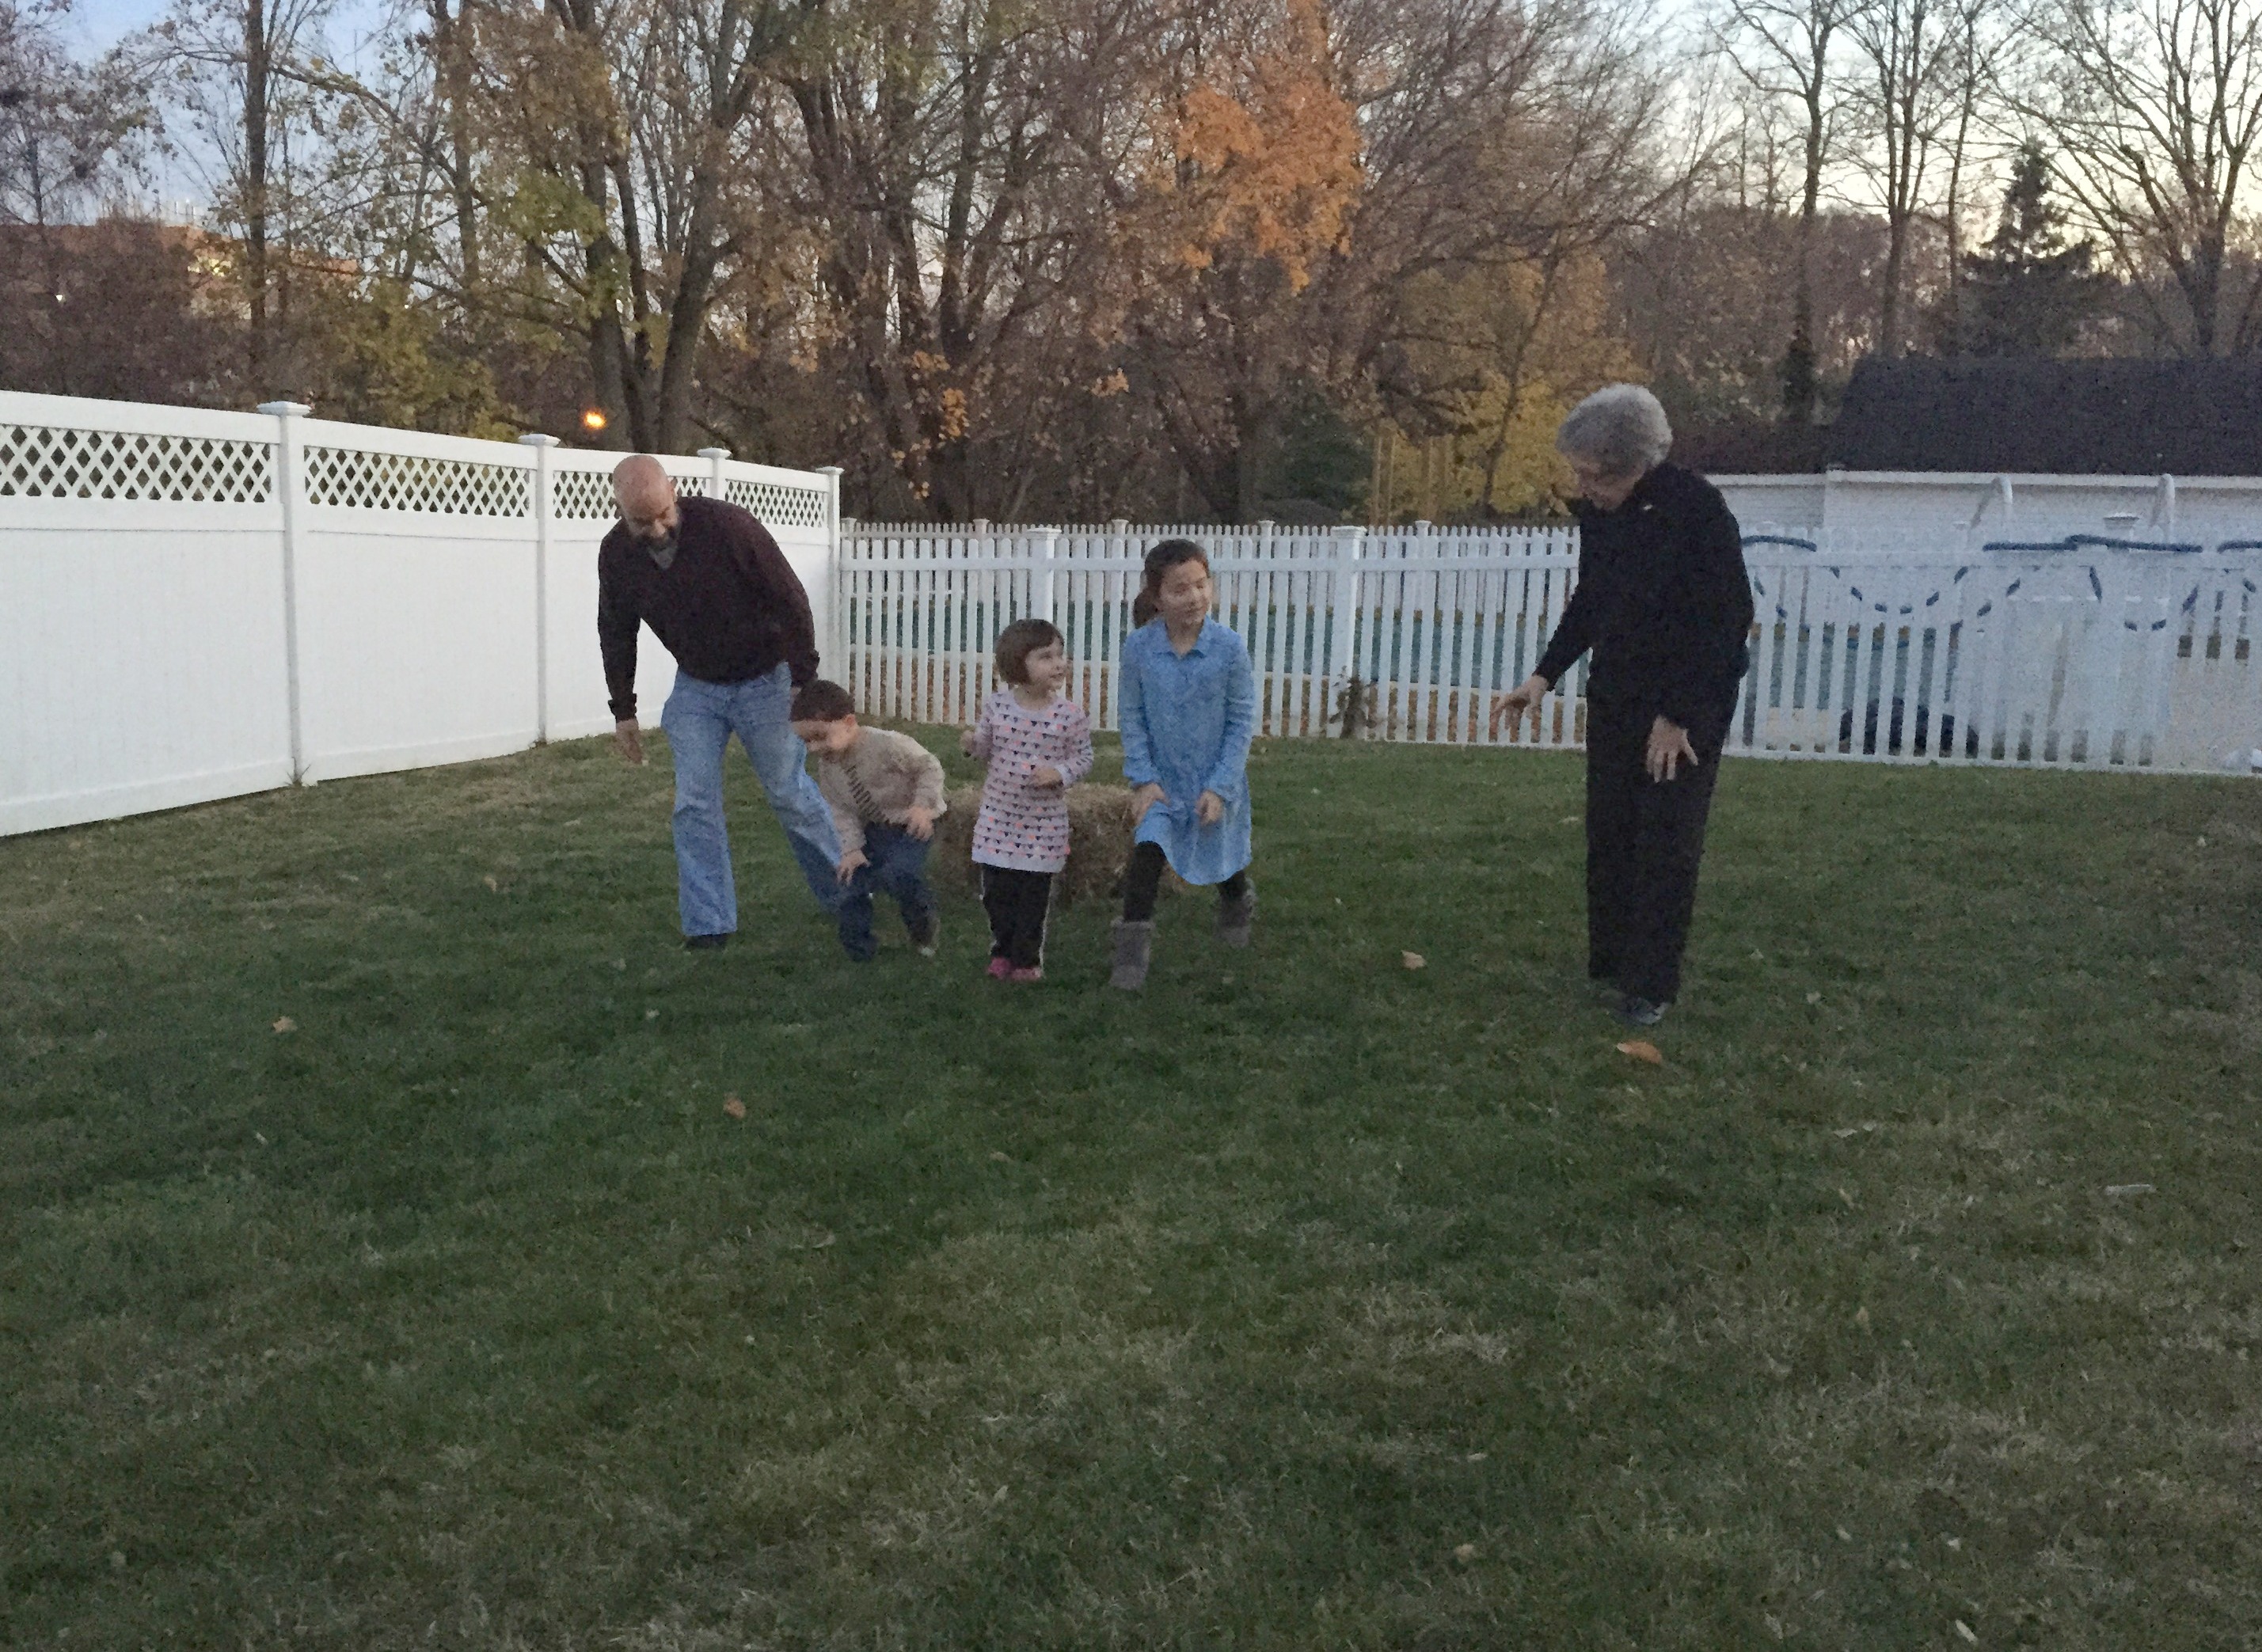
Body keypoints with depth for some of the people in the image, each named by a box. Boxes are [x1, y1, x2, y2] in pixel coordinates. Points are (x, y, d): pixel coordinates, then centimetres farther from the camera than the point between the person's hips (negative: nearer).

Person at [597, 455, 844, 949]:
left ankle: (846, 899, 23)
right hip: (695, 687, 4)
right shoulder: (616, 554, -10)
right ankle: (709, 926, 4)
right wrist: (623, 710, 6)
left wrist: (804, 680, -17)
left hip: (764, 681, -4)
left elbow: (791, 602, -18)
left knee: (792, 794, 3)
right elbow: (616, 634, 6)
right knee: (694, 805, -4)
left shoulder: (728, 525, -25)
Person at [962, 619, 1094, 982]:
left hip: (1044, 820, -2)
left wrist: (1060, 772, -20)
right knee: (996, 891, 11)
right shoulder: (997, 706, -5)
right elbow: (988, 748, 9)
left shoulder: (1070, 714, -10)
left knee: (1034, 896, 7)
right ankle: (1003, 950, 30)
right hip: (999, 815, 2)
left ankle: (1026, 958, 24)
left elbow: (1083, 758, -2)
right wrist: (973, 744, -13)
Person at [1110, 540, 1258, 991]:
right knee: (1147, 850, -19)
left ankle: (1238, 906, 53)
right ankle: (1132, 949, -8)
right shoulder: (1138, 647, -14)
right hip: (1162, 780, 0)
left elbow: (1241, 721, -11)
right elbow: (1132, 717, -4)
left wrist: (1220, 787, -14)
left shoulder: (1229, 648, -18)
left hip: (1216, 782, 0)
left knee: (1224, 861, 18)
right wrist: (1143, 778, -9)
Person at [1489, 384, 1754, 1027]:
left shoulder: (1697, 508, -19)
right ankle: (1608, 966, 16)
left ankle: (1650, 985, 3)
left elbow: (1726, 620, -17)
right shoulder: (1596, 510, 0)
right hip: (1616, 693, 6)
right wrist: (1545, 675, 0)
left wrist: (1679, 715, -17)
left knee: (1666, 843, -4)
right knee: (1608, 832, 6)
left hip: (1691, 696, -6)